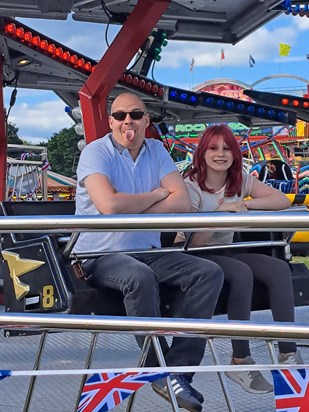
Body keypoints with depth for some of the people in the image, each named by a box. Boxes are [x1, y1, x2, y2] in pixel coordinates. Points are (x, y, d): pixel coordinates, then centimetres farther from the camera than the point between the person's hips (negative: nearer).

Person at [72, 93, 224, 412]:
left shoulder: (156, 150, 9)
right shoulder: (96, 152, -6)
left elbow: (182, 202, -2)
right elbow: (110, 205, -24)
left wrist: (132, 212, -15)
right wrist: (157, 195, -8)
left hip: (148, 251, 6)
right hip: (101, 254, -6)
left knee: (210, 272, -12)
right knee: (139, 277, -37)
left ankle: (179, 369, -17)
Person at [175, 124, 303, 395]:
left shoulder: (240, 179, 2)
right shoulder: (191, 186, -12)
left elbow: (283, 201, -7)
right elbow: (192, 242, -15)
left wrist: (244, 203, -20)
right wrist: (220, 211, -27)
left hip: (226, 252, 6)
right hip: (195, 258, -5)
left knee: (279, 269, -19)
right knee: (242, 273, -34)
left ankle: (289, 355, -18)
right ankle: (240, 361, -24)